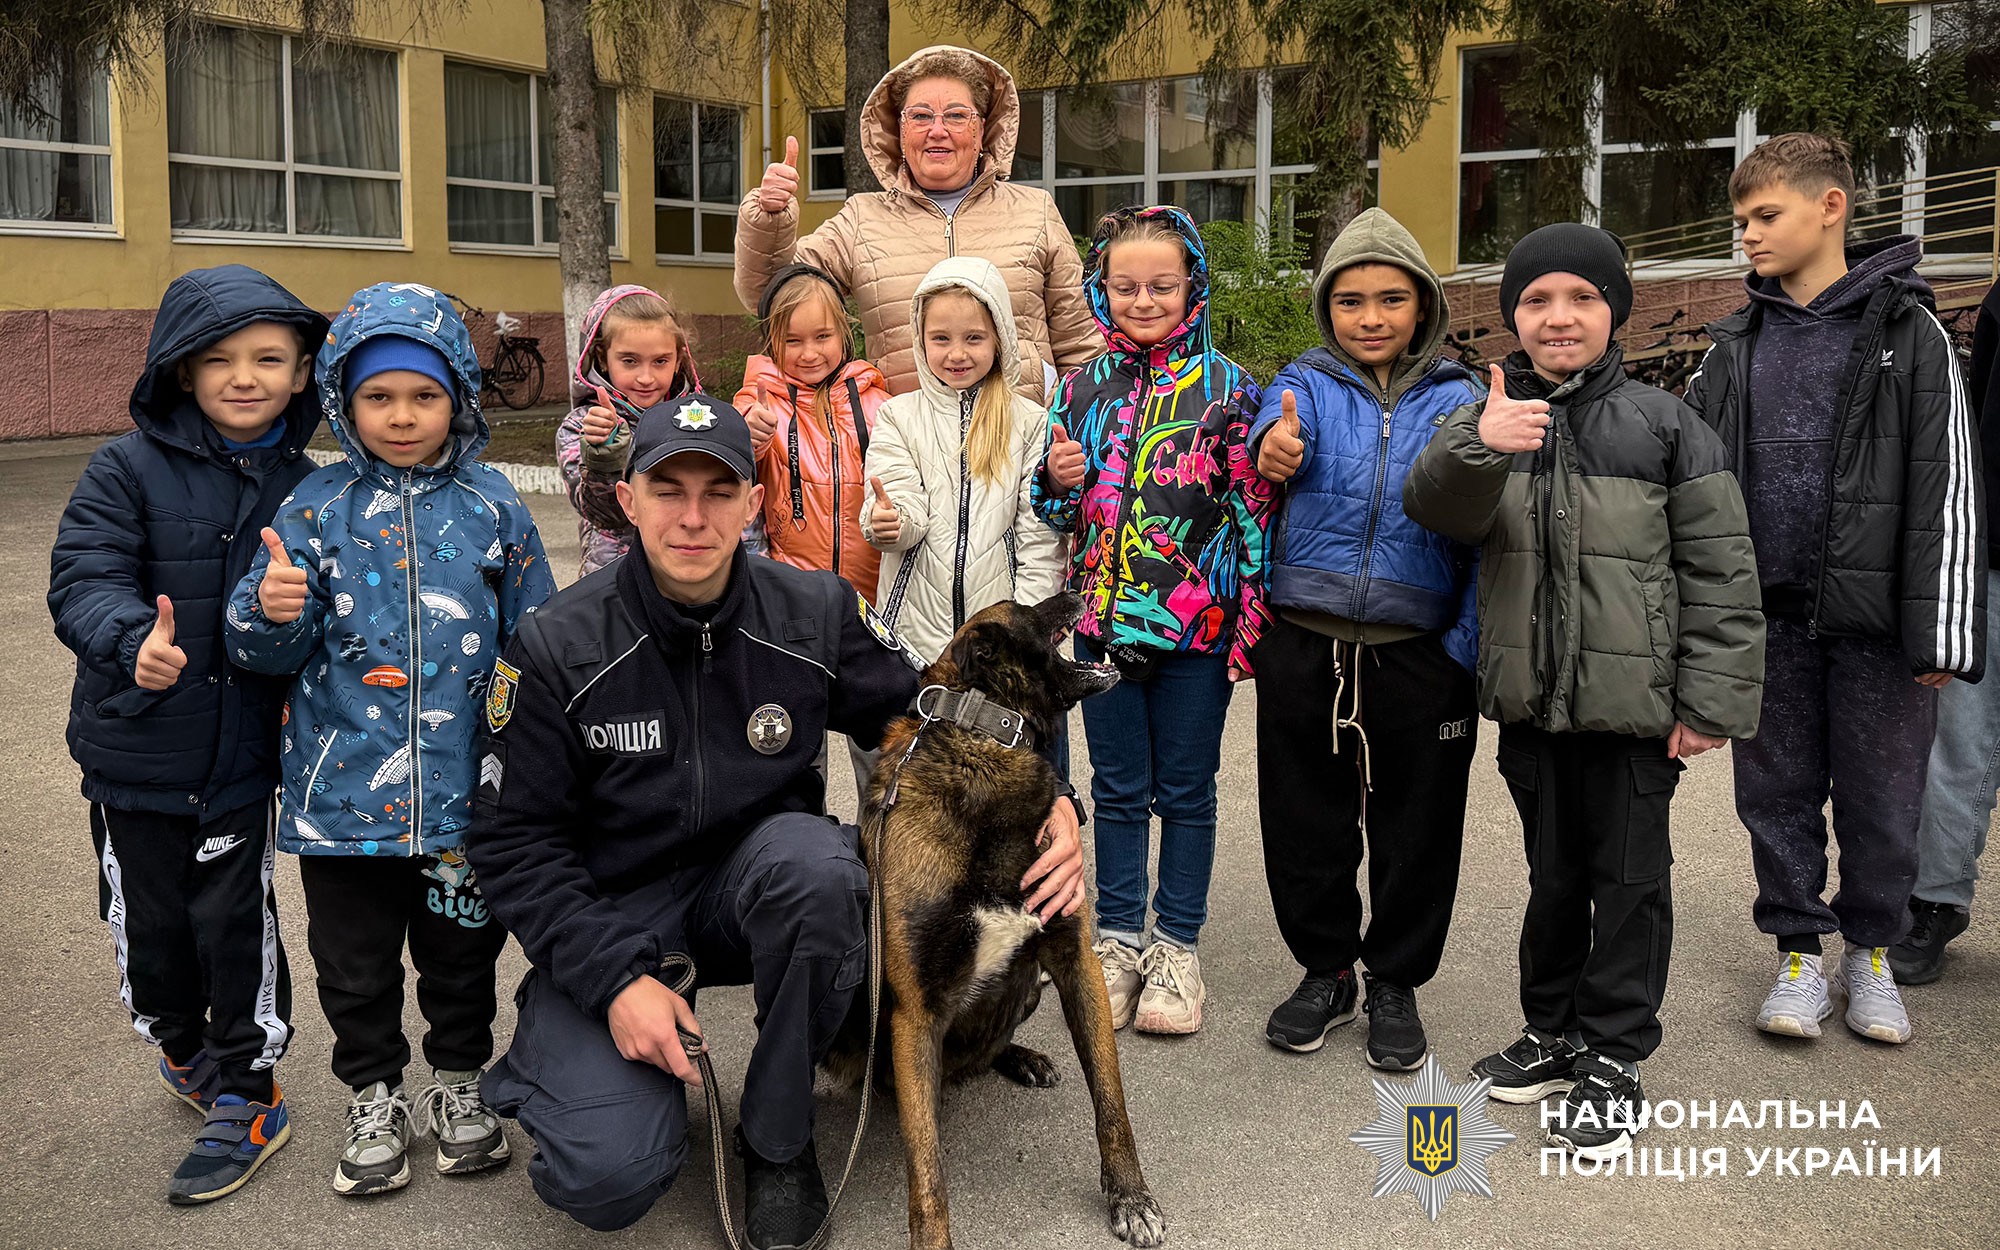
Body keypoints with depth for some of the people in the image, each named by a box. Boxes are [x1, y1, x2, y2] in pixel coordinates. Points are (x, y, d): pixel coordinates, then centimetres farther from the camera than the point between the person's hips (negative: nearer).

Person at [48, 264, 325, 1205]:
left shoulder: (302, 487, -1)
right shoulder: (130, 469, -9)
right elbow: (83, 577, -16)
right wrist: (133, 641, -36)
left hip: (242, 752, 0)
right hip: (137, 748, 0)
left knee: (237, 922, 5)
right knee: (150, 920, 14)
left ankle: (246, 1094, 24)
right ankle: (182, 1044, 42)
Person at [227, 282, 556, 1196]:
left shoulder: (491, 504, 0)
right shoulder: (318, 506, -1)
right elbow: (267, 650, -1)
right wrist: (272, 612, -24)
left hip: (468, 783, 0)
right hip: (344, 784, 0)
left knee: (462, 947, 16)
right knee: (354, 959, 13)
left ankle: (459, 1080, 37)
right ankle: (375, 1097, 33)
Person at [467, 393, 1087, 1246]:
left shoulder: (815, 615, -8)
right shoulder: (557, 649, -13)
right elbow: (515, 842, -8)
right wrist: (614, 981, -19)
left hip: (755, 880, 2)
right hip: (608, 915, -2)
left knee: (815, 864, -35)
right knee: (611, 1176, -22)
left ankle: (778, 1136, -10)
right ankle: (549, 1054, 16)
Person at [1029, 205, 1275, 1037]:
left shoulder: (1226, 388, -3)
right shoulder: (1083, 388, 6)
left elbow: (1253, 510, -3)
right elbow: (1059, 511, 15)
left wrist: (1250, 622, -7)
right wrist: (1057, 483, -8)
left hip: (1196, 622, -3)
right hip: (1105, 617, 3)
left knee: (1186, 790, 9)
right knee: (1118, 788, 12)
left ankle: (1177, 945, 22)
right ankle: (1118, 938, 25)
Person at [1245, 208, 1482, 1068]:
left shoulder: (1458, 399, 2)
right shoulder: (1307, 383, 4)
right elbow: (1281, 429, -19)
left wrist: (1468, 643, -11)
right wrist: (1275, 448, -43)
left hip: (1419, 653, -1)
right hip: (1303, 647, 1)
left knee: (1416, 826, 10)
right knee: (1305, 819, 12)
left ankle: (1395, 982, 30)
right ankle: (1325, 970, 32)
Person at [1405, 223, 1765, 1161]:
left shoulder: (1660, 425, -4)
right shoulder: (1489, 421, 4)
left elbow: (1720, 571, -3)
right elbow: (1433, 507, -15)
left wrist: (1712, 699, -8)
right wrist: (1477, 449, -36)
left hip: (1634, 703, -3)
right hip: (1530, 703, 3)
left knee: (1629, 880, 5)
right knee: (1553, 874, 17)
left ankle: (1613, 1060, 18)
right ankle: (1554, 1031, 34)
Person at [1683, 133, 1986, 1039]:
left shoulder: (1907, 333, -2)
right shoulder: (1738, 345, 10)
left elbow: (1948, 487, -6)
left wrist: (1941, 627, -11)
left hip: (1873, 616, -3)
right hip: (1769, 614, 3)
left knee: (1880, 795, 8)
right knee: (1778, 793, 9)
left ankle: (1871, 953, 27)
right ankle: (1800, 953, 25)